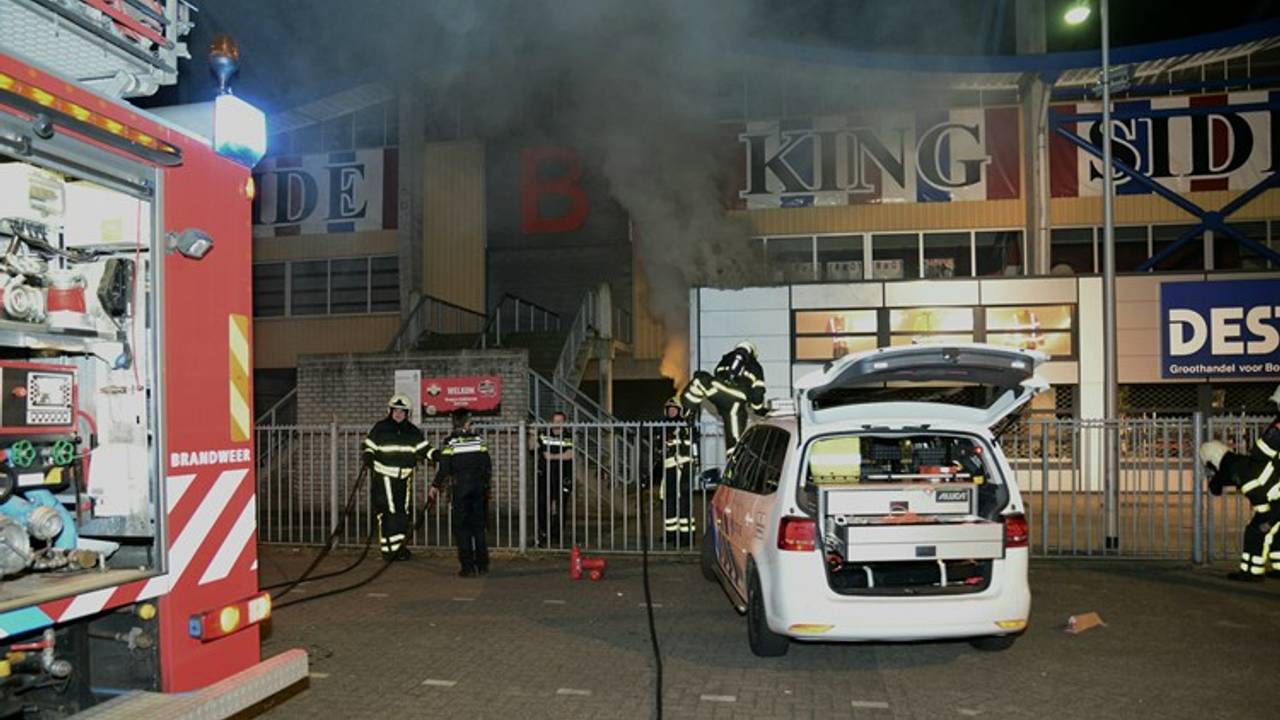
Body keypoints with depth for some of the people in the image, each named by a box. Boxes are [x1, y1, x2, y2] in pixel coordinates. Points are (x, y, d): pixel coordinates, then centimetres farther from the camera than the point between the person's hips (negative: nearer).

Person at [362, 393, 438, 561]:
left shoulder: (413, 431, 9)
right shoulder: (380, 428, -1)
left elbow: (424, 448, 11)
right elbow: (369, 446, 3)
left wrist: (435, 454, -5)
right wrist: (368, 457, -16)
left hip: (404, 477, 5)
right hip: (384, 476, -4)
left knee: (402, 513, 9)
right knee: (389, 512, -11)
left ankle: (398, 546, 20)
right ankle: (388, 548, -6)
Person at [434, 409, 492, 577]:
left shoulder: (450, 443, -7)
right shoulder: (479, 440, 3)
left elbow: (444, 470, -8)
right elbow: (488, 466, 5)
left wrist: (436, 486, 7)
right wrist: (485, 483, 20)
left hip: (459, 489, -3)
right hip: (479, 487, 3)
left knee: (461, 527, 3)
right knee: (478, 526, 12)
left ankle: (468, 567, 0)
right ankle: (483, 565, 14)